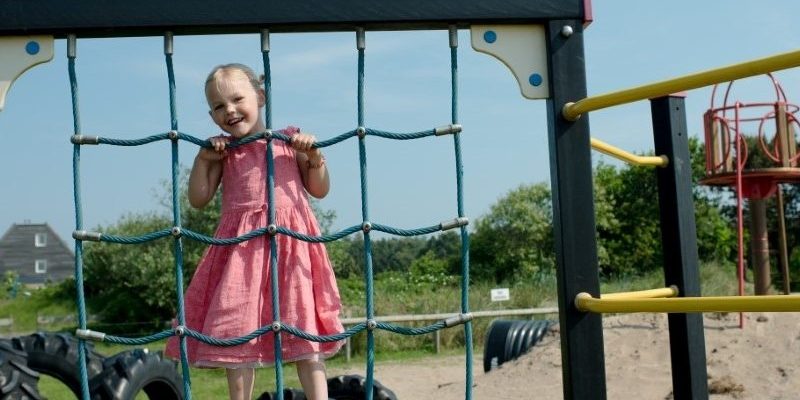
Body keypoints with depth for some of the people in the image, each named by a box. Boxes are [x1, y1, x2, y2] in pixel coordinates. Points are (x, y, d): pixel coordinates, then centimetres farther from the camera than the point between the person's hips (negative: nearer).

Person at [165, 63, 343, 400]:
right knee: (237, 332, 3)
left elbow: (320, 190, 10)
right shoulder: (222, 150, 12)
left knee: (304, 327, -2)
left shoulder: (290, 140, 9)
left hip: (291, 243, -1)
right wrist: (203, 158, -1)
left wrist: (313, 155, -5)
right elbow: (198, 199, 8)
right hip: (241, 249, 2)